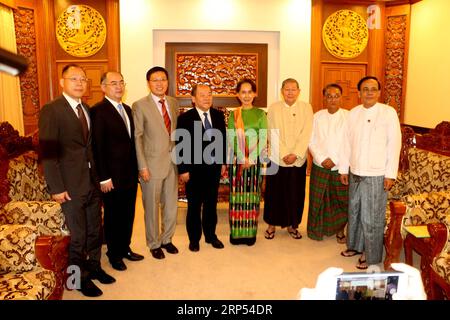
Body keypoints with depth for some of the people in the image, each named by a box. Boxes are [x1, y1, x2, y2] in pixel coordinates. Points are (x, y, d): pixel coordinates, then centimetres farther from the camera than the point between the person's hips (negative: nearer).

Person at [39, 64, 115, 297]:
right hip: (71, 186, -6)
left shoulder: (87, 109, 10)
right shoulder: (51, 110, -11)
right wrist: (56, 188, -17)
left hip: (92, 182, 6)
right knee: (77, 235, 7)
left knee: (95, 230, 17)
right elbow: (47, 152, -14)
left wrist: (99, 176, 7)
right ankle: (80, 278, 26)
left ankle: (94, 267, 36)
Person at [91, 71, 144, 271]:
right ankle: (114, 255, 27)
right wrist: (104, 178, -17)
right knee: (112, 217, 9)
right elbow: (98, 147, -16)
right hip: (113, 177, -7)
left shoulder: (127, 109, 12)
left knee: (128, 215, 16)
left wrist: (135, 170, 9)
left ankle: (125, 248, 33)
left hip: (130, 175, 7)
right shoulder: (98, 111, -12)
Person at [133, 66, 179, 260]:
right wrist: (142, 167, -13)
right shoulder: (140, 105, -8)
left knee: (171, 205, 14)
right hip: (152, 165, -5)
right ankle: (154, 244, 27)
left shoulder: (174, 103, 8)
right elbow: (137, 137, -10)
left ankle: (166, 239, 34)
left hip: (172, 162, 5)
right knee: (152, 207, 8)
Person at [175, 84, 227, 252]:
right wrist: (183, 170, -12)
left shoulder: (219, 115, 3)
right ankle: (194, 238, 27)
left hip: (214, 167, 4)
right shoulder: (185, 118, -11)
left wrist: (223, 162, 9)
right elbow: (180, 146, -10)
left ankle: (211, 235, 33)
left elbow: (223, 139, 10)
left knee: (211, 204, 16)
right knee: (194, 206, 11)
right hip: (194, 169, -4)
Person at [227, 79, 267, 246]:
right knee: (237, 195, 3)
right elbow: (231, 139, -1)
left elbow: (263, 139, -2)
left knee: (252, 195, 4)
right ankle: (236, 233, 12)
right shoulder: (233, 114, 6)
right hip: (237, 160, 1)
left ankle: (250, 233, 14)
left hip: (255, 160, 0)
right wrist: (242, 158, -13)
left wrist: (251, 159, -11)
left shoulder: (260, 114, 4)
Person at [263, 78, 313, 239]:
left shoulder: (306, 108, 2)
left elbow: (306, 134, -6)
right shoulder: (274, 108, 0)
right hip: (277, 159, -1)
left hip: (298, 160, 1)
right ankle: (272, 224, 22)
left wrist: (295, 154, -15)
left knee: (295, 194, 8)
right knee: (274, 193, 7)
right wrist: (283, 155, -13)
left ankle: (292, 225, 25)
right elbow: (274, 134, -6)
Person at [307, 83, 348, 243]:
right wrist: (322, 159, -10)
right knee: (318, 199, 9)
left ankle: (339, 229, 27)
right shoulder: (317, 116, 3)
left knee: (343, 199, 5)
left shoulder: (348, 116, -4)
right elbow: (311, 141, 2)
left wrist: (334, 160, -14)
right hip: (320, 166, 2)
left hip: (340, 166, -1)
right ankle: (318, 230, 27)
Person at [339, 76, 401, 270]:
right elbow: (347, 142, 9)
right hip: (355, 173, 5)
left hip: (376, 175, -5)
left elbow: (394, 144, -8)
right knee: (354, 212, 17)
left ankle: (371, 256, 17)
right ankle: (355, 246, 36)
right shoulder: (353, 113, 6)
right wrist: (344, 169, 9)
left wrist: (391, 174, -11)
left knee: (371, 218, 1)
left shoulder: (388, 113, -7)